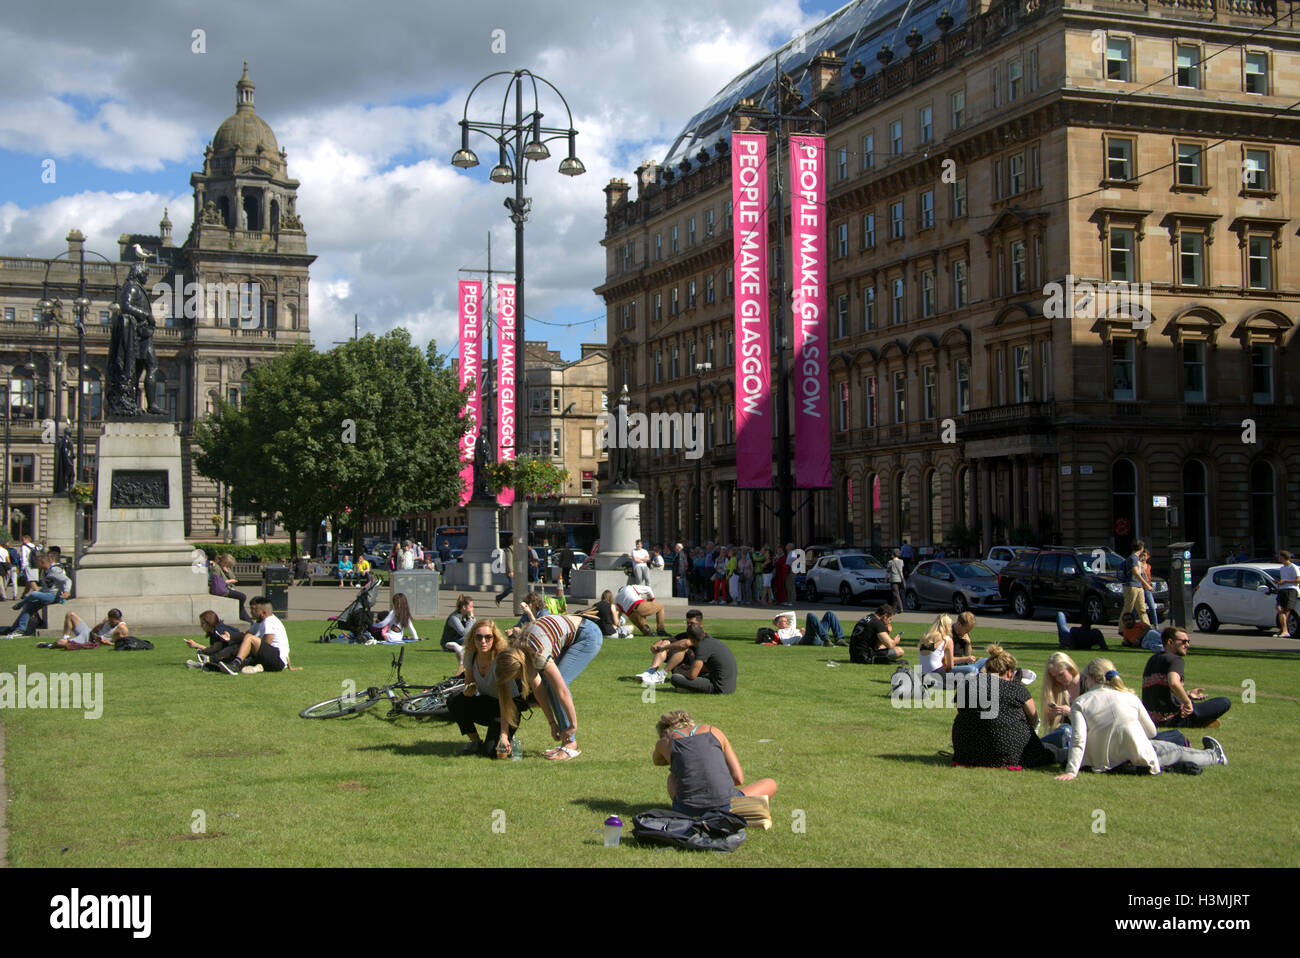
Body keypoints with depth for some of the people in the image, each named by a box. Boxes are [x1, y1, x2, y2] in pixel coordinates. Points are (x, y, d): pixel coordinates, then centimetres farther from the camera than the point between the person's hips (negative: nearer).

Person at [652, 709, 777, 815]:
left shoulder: (663, 742, 14)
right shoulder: (714, 732, 14)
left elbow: (657, 761, 41)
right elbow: (739, 779, 11)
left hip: (688, 812, 1)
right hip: (725, 808, -1)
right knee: (771, 784, 28)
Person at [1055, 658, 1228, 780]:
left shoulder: (1080, 703, -5)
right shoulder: (1129, 697, 2)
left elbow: (1078, 739, -19)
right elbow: (1151, 731, 11)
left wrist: (1071, 772, -23)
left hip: (1105, 762, 1)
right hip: (1139, 757, -1)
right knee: (1178, 752, 29)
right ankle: (1214, 755, 53)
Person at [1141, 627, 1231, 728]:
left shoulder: (1152, 660, 15)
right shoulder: (1176, 660, -12)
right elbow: (1174, 683, -33)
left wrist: (1188, 694, 26)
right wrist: (1188, 701, -18)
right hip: (1172, 719, -9)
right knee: (1225, 703, -5)